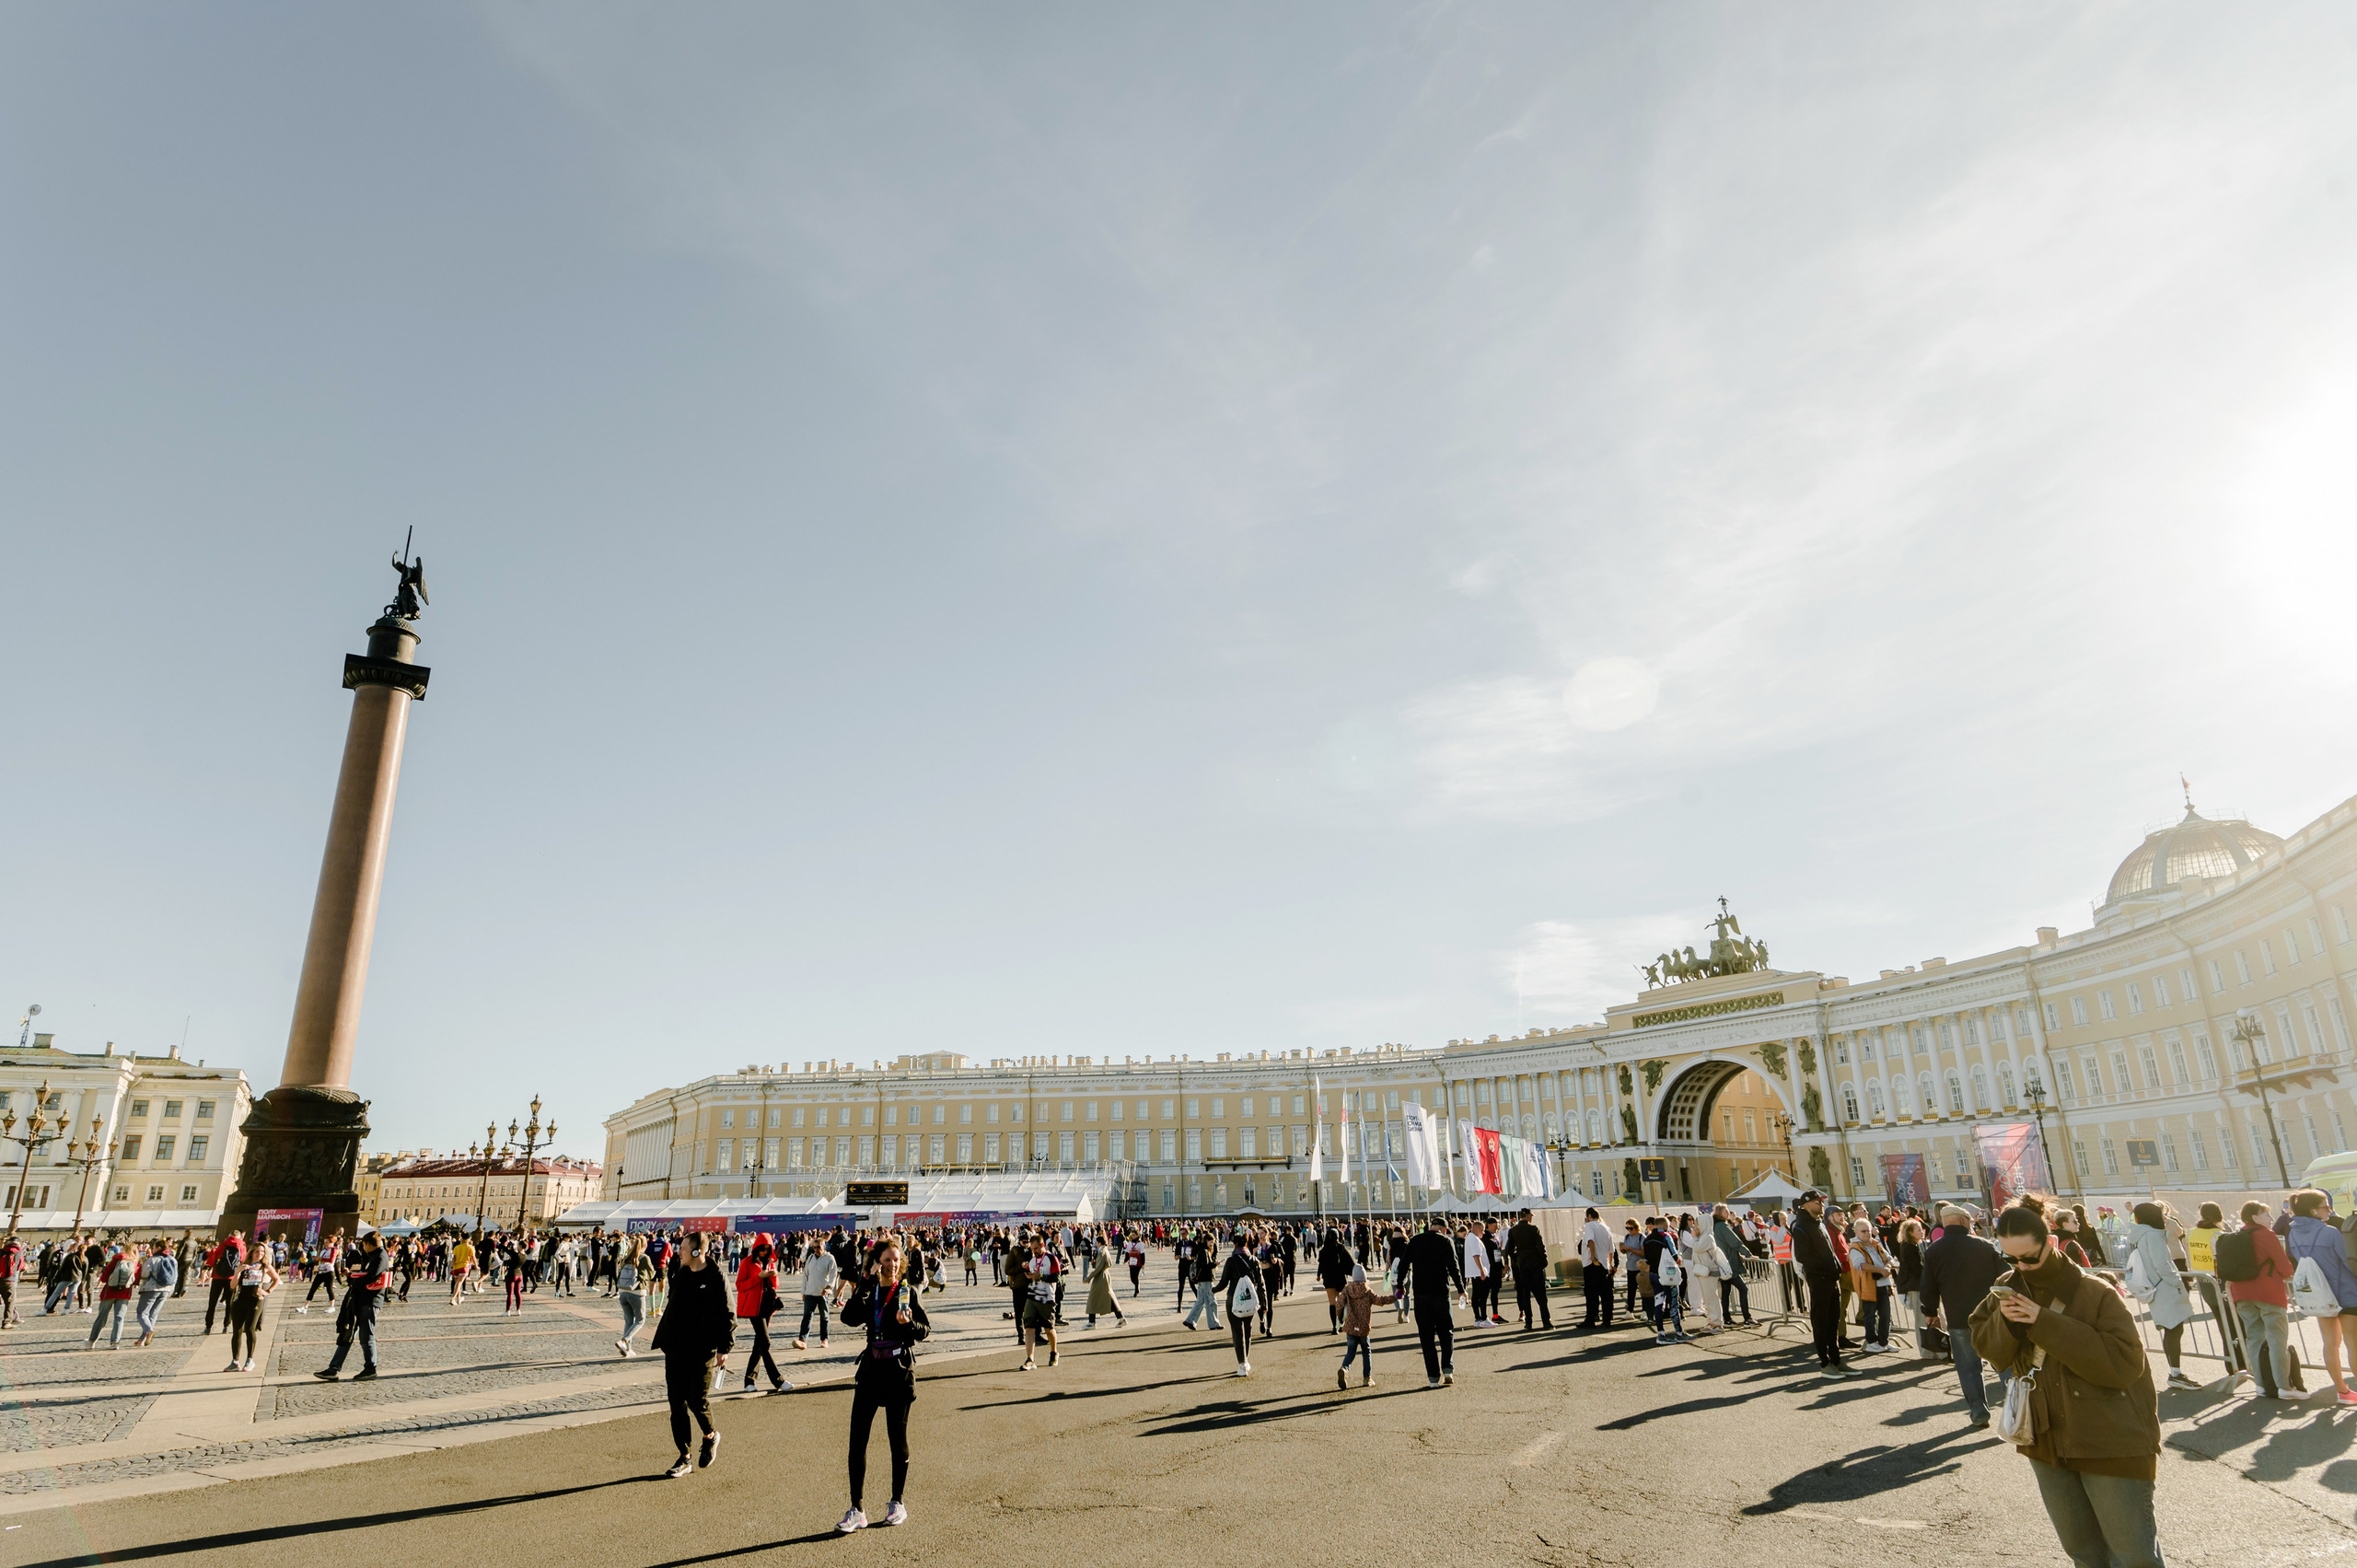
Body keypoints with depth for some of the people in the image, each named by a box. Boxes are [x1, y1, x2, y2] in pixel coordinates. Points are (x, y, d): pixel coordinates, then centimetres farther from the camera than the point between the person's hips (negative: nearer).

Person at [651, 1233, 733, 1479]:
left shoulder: (717, 1279, -10)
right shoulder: (681, 1276, 9)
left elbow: (727, 1316, -10)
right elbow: (672, 1309, 19)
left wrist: (724, 1349, -13)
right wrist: (664, 1340, 16)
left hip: (703, 1350, -6)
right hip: (676, 1350, 6)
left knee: (697, 1399, -7)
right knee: (677, 1404, 5)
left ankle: (711, 1436, 23)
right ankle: (684, 1458, 15)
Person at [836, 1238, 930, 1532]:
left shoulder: (908, 1291, -3)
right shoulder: (867, 1289, 4)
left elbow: (925, 1329, -3)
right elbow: (850, 1318, -14)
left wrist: (908, 1323, -24)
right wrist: (867, 1284, -19)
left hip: (899, 1369, -2)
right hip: (871, 1368, 3)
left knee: (898, 1438, 7)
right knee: (857, 1438, -2)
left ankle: (898, 1503, 23)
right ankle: (857, 1510, 6)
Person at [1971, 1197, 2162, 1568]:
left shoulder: (2095, 1293, -17)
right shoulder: (2008, 1289, 1)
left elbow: (2125, 1362, -26)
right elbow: (1988, 1349, 1)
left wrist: (2045, 1324, -29)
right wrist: (2004, 1321, -20)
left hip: (2111, 1445, -6)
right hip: (2046, 1441, 6)